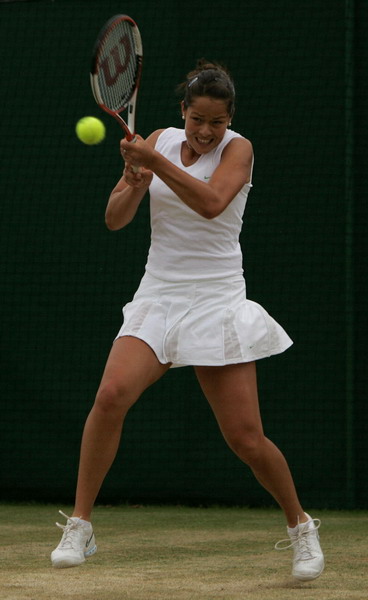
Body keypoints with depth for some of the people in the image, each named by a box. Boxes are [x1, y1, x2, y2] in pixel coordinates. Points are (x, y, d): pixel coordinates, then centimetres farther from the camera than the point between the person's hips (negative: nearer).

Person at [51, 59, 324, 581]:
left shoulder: (237, 149, -5)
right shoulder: (160, 141, 6)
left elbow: (211, 204, -25)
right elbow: (115, 219, 5)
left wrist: (154, 162, -31)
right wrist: (135, 185, -15)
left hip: (216, 300, -3)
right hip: (158, 298, 3)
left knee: (246, 439, -6)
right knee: (111, 394, -23)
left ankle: (301, 526, 20)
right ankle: (79, 527, -14)